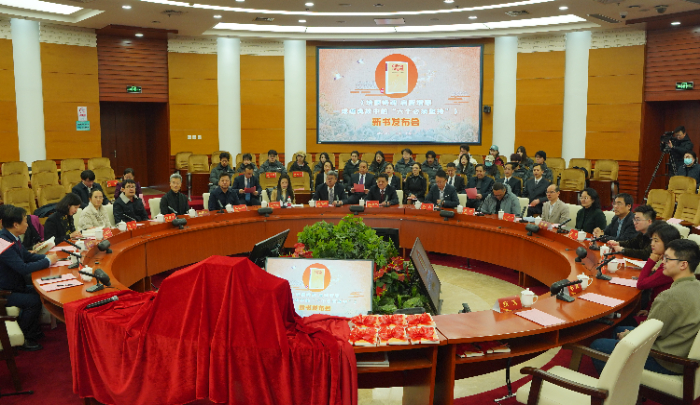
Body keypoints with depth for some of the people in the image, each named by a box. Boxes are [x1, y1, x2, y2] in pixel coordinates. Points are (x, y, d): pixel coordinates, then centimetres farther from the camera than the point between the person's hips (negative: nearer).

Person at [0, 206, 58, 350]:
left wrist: (47, 257, -3)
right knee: (34, 301, -19)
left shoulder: (12, 237, 1)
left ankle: (33, 330, 20)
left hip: (14, 285, 10)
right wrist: (48, 261, -18)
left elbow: (27, 256, 13)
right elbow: (23, 268, -30)